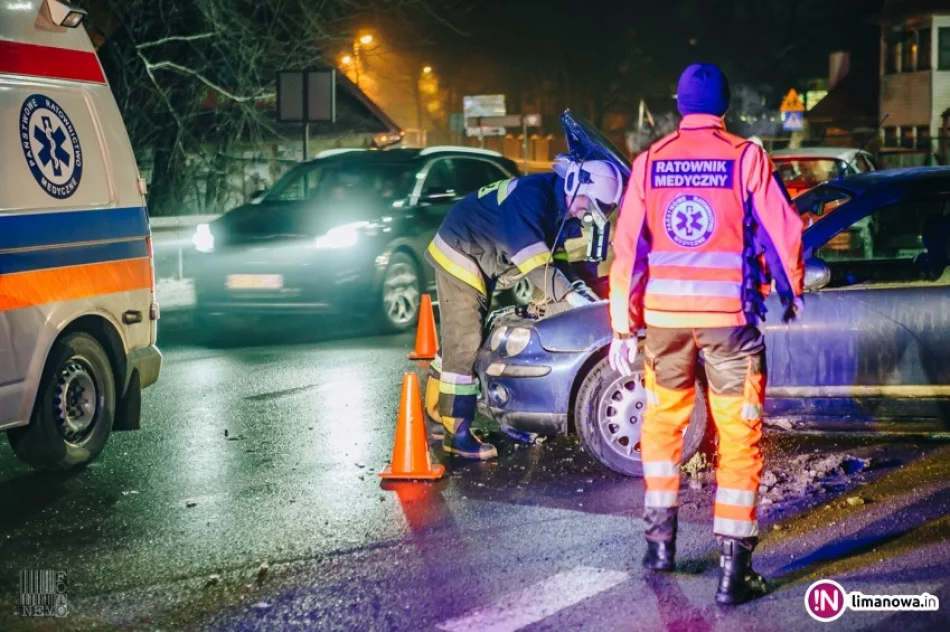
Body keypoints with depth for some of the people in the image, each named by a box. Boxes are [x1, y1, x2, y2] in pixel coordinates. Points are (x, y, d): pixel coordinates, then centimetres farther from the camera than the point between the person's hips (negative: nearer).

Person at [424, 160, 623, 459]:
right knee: (464, 345, -10)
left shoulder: (556, 204, 4)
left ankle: (437, 410, 31)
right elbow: (534, 262, -32)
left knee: (458, 340, 18)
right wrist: (570, 295, -32)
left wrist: (579, 286, -2)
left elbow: (553, 257, 11)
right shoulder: (531, 196, -27)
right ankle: (457, 434, -6)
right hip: (460, 256, -10)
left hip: (477, 265, 10)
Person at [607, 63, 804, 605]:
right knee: (739, 436, 3)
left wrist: (624, 327, 5)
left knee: (663, 423, 22)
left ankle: (661, 539, 24)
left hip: (664, 317, 3)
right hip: (729, 317, -3)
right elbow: (783, 232, -2)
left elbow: (627, 248, 2)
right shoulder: (746, 159, -3)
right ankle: (734, 568, 0)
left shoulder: (650, 163, 5)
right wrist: (792, 291, 16)